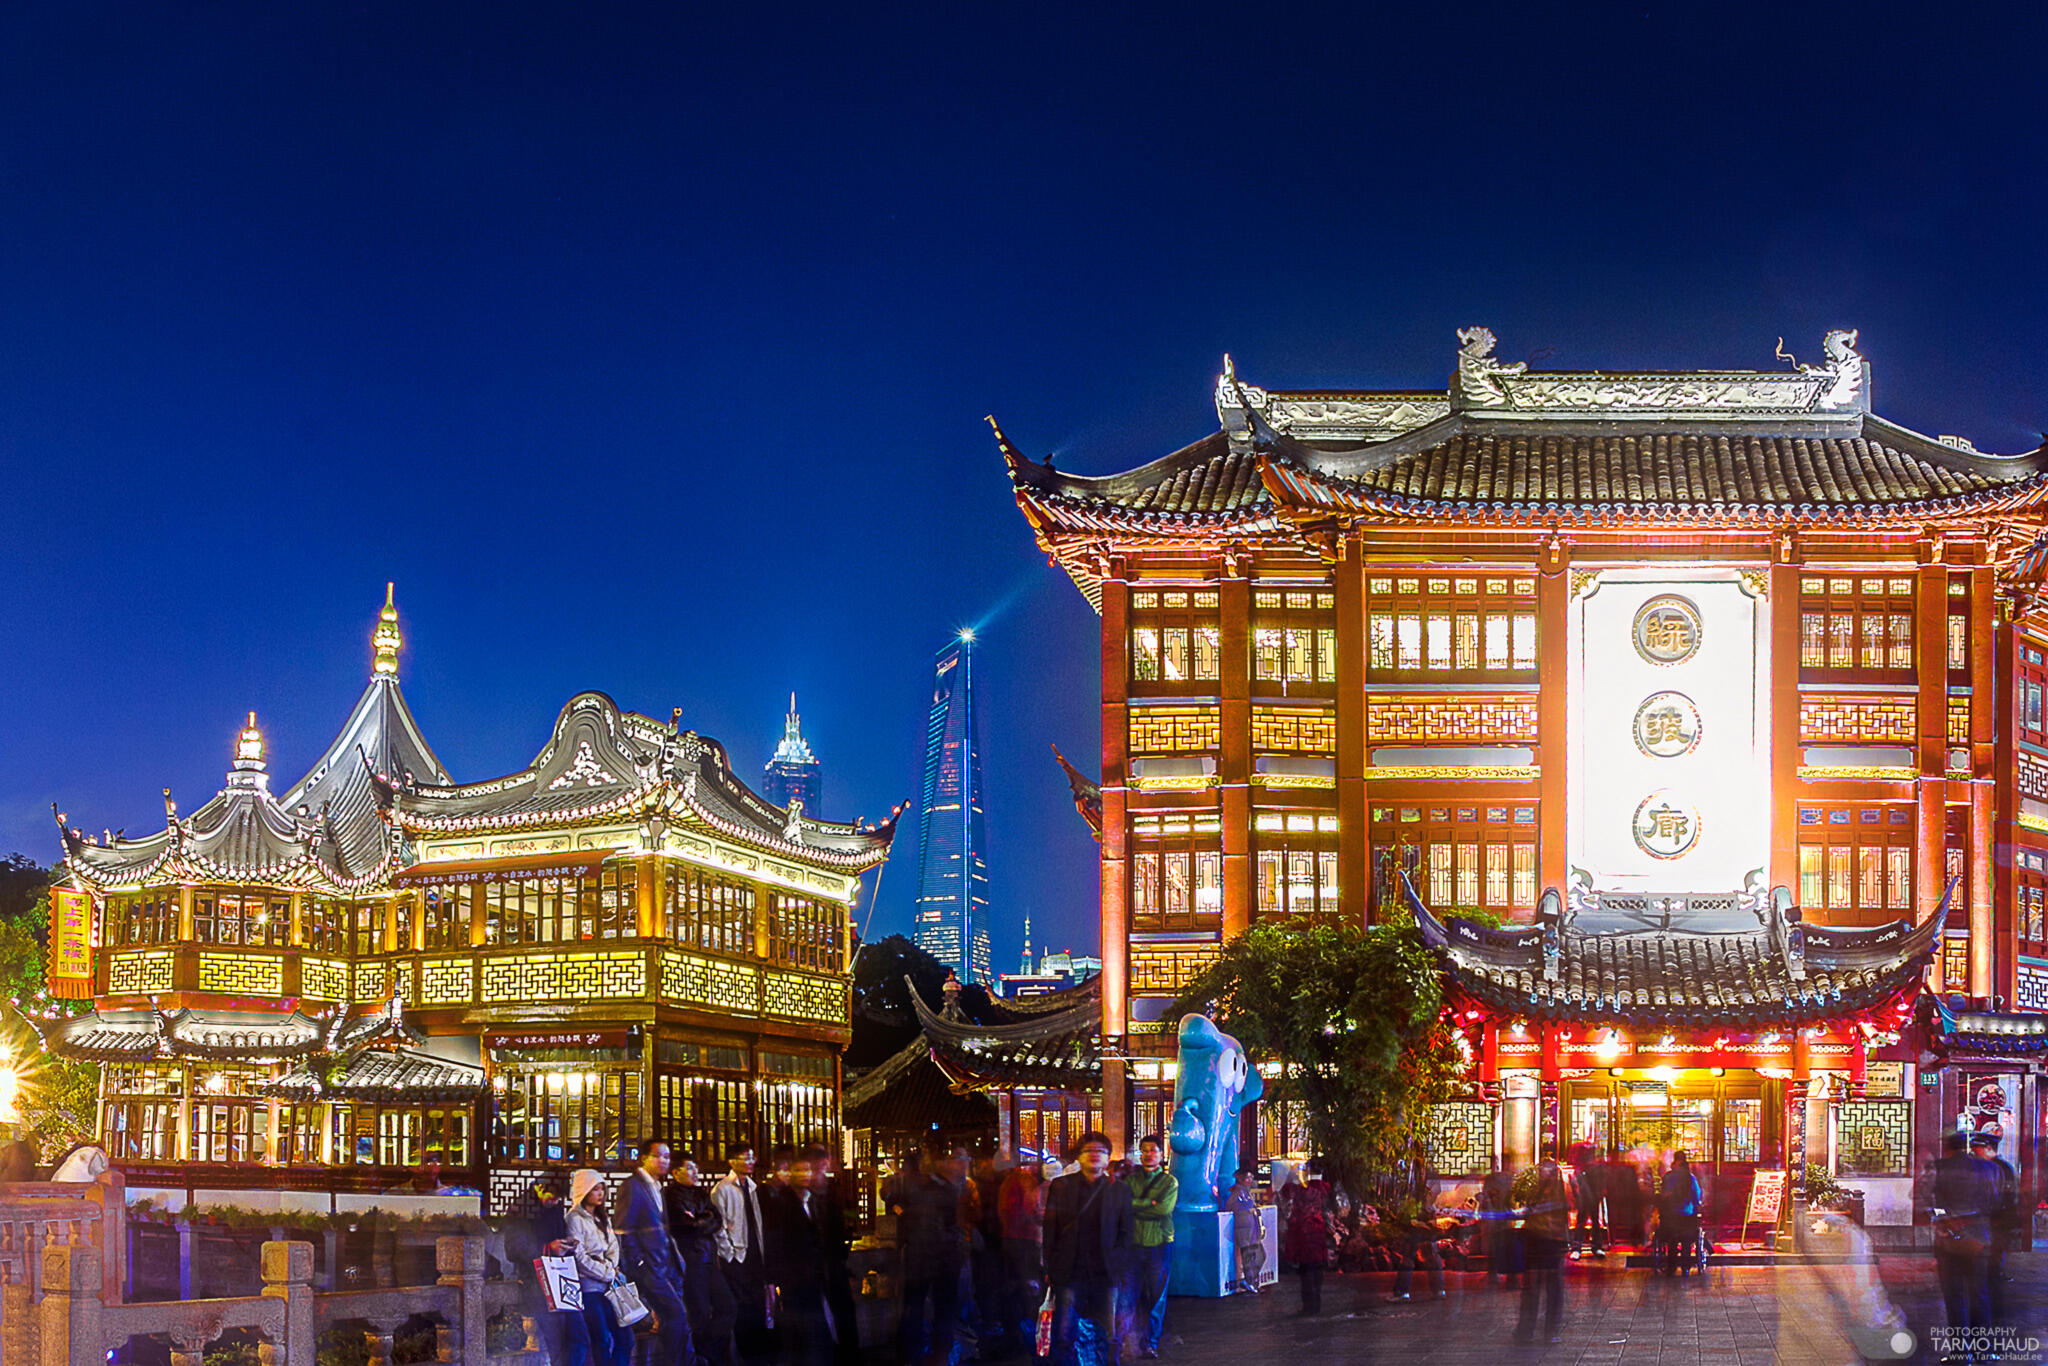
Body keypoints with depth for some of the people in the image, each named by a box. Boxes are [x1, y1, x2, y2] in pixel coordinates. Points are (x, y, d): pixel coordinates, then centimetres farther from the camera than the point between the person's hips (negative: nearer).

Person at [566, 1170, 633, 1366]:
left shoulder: (603, 1218, 18)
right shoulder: (575, 1219, -7)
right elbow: (580, 1258, -12)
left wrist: (610, 1268, -1)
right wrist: (606, 1274, -7)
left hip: (608, 1285, 8)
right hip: (589, 1286, -8)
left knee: (625, 1337, 1)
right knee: (602, 1340, -9)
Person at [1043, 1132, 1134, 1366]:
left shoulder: (1120, 1190, 8)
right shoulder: (1061, 1186, 6)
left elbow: (1127, 1231, 9)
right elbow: (1050, 1230, 6)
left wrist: (1117, 1263, -3)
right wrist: (1051, 1267, 0)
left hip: (1104, 1275, 1)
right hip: (1069, 1274, -1)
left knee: (1106, 1338, 1)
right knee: (1063, 1337, -6)